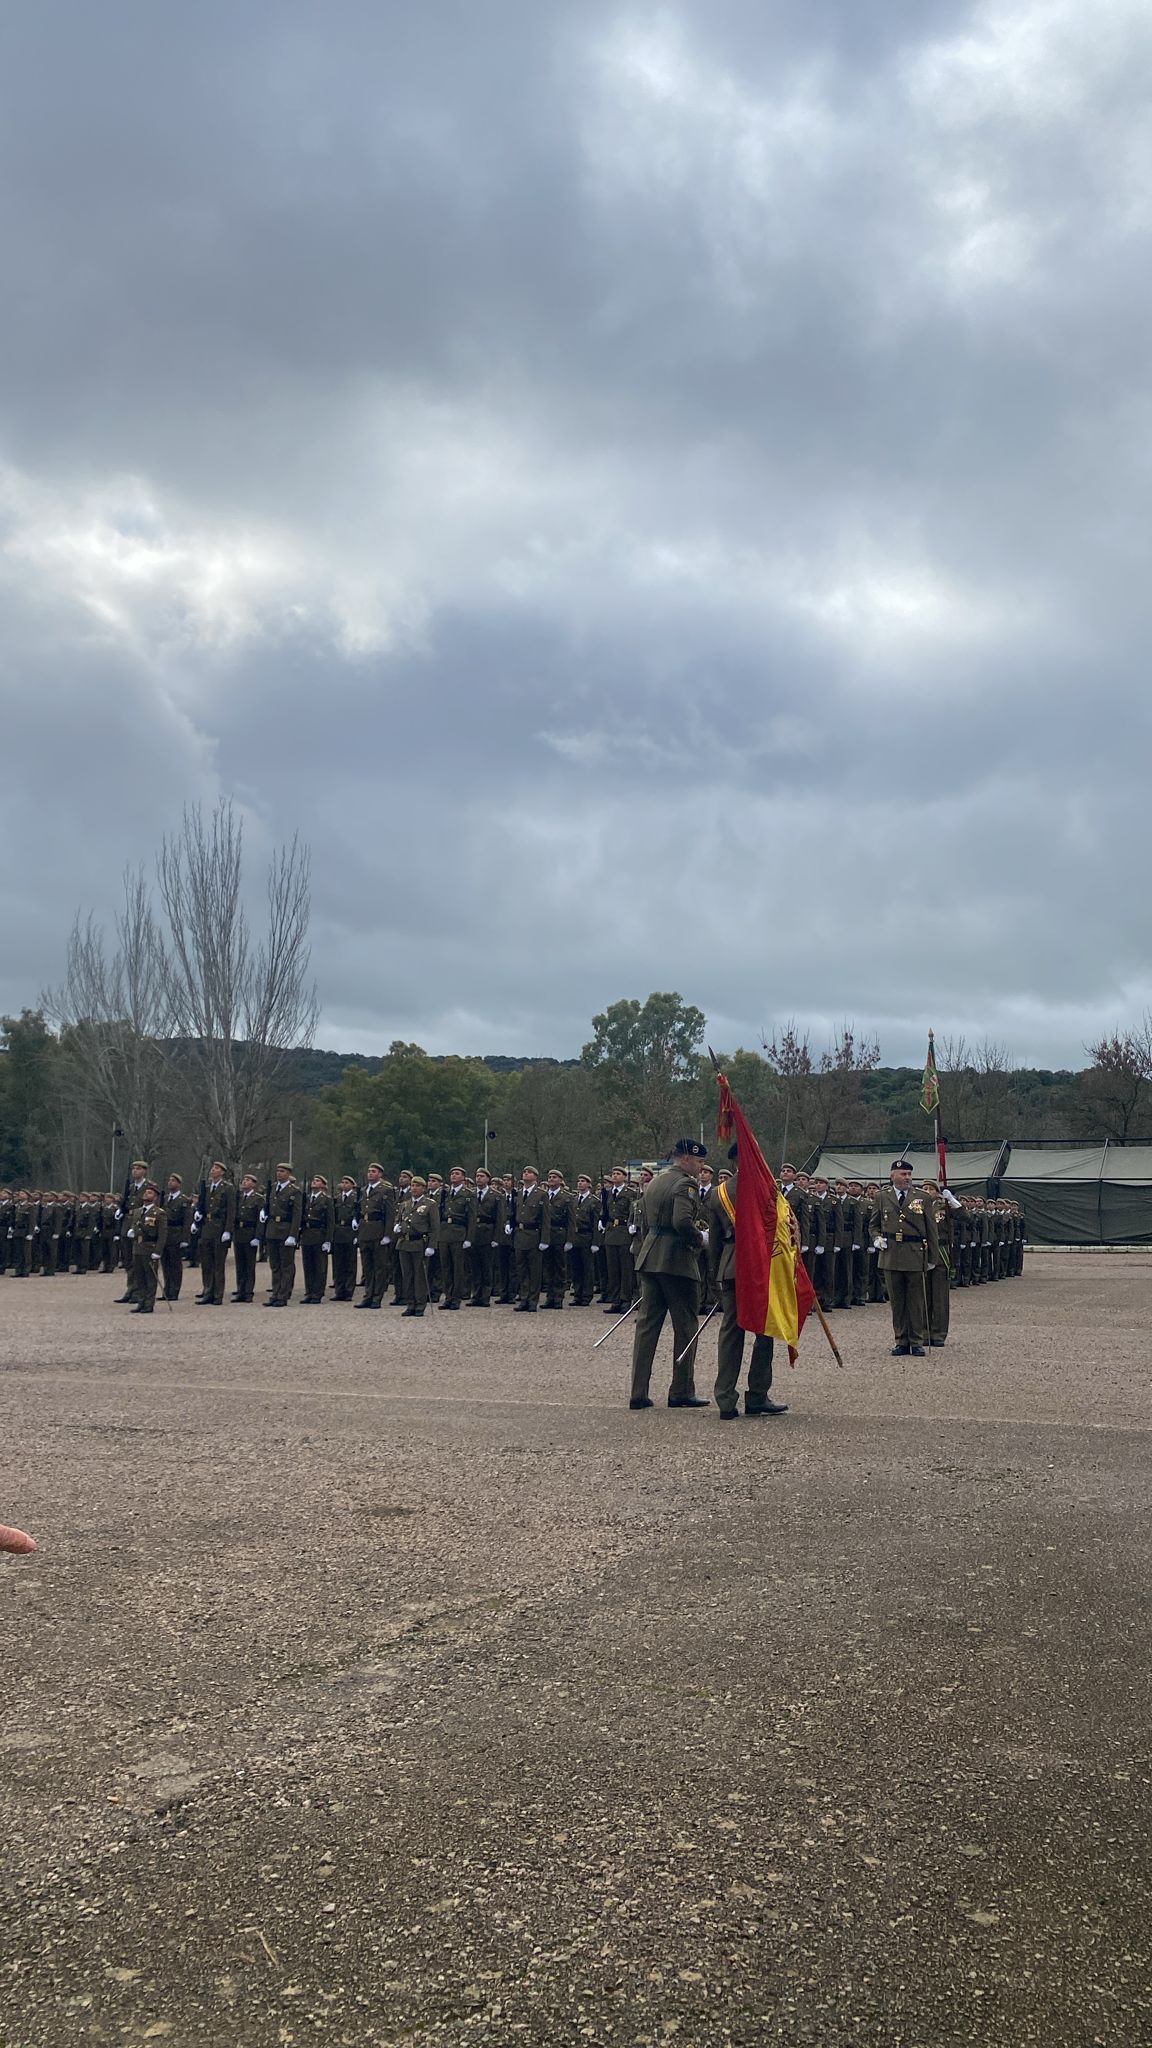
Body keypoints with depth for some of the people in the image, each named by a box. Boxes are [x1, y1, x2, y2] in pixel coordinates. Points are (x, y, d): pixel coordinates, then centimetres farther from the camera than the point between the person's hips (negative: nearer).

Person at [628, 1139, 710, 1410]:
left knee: (646, 1324, 6)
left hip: (649, 1259, 8)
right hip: (677, 1260, -8)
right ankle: (681, 1392, 7)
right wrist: (699, 1239, -8)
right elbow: (682, 1221, -25)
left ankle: (638, 1392, 5)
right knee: (686, 1326, 3)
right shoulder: (684, 1183, -11)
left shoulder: (653, 1182, 16)